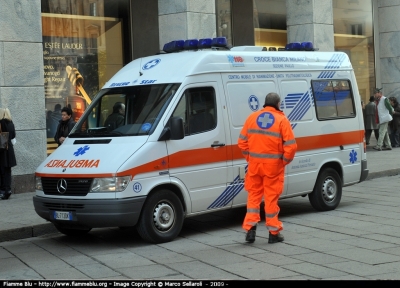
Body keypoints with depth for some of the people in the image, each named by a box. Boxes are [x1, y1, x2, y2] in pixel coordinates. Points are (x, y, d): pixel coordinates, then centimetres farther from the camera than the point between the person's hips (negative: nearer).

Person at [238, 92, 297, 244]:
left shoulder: (252, 117, 4)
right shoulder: (281, 120, -6)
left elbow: (242, 141, 3)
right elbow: (291, 145, -12)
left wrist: (249, 158, 12)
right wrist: (285, 160, 2)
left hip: (255, 163, 3)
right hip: (274, 165, -3)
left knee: (254, 195, 13)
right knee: (271, 197, 4)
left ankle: (250, 228, 8)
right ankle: (274, 232, 11)